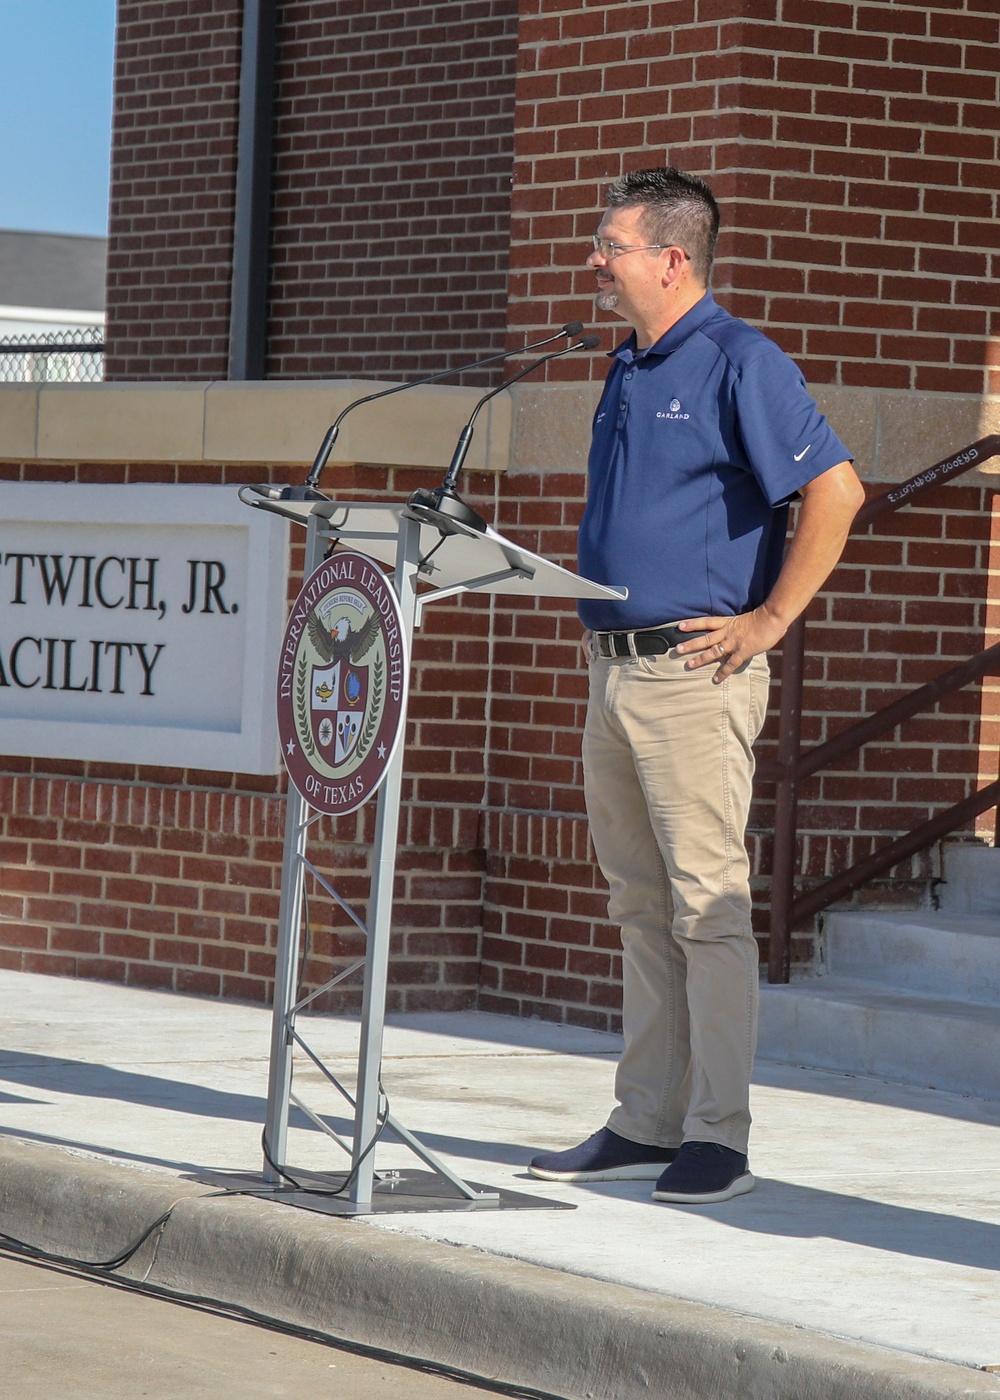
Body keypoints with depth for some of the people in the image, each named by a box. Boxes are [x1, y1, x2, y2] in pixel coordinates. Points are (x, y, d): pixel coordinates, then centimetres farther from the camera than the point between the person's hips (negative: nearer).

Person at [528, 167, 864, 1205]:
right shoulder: (630, 368, 16)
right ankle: (645, 1125, 17)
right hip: (614, 669, 9)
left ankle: (717, 1137, -4)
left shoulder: (739, 364, -10)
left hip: (694, 669, -9)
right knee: (641, 908, 12)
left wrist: (769, 621, -16)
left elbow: (835, 491, -18)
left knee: (708, 906, -7)